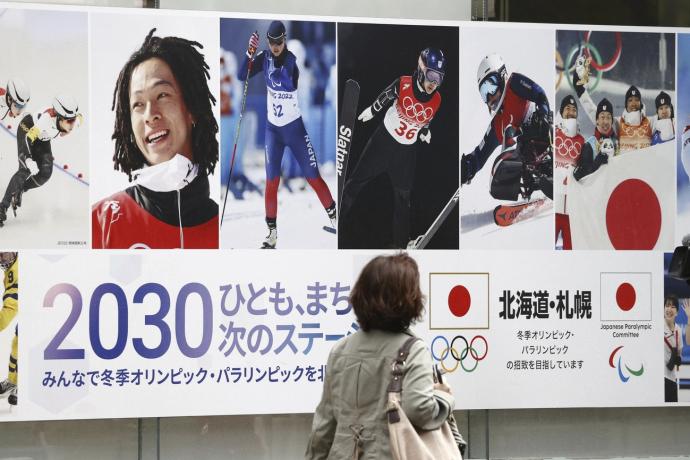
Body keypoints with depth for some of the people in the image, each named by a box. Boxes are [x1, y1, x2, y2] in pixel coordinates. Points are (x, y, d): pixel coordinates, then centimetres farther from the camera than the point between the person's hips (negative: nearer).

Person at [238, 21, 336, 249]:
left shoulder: (292, 60, -14)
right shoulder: (264, 58, -4)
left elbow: (291, 85, -25)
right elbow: (242, 76, -10)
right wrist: (250, 53, -23)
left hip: (294, 127, -2)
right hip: (273, 128, 2)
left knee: (313, 176, -1)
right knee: (271, 181, -3)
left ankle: (333, 215, 17)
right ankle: (272, 232, 3)